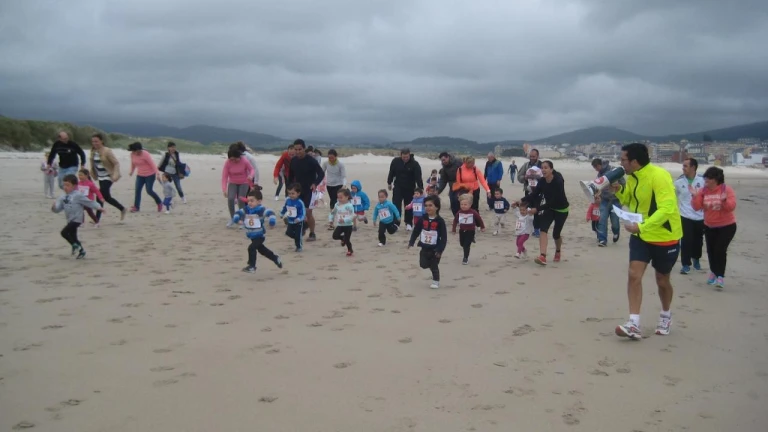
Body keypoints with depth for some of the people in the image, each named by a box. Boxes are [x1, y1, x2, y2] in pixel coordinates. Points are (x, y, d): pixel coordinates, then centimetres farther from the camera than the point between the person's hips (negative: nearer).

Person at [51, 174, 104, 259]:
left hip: (77, 219, -8)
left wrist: (99, 207, -15)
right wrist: (54, 208, -17)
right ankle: (81, 251, 27)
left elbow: (89, 202, -11)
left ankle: (75, 245, 0)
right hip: (70, 220, 8)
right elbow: (58, 208, 6)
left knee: (64, 232, -18)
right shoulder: (63, 197, 8)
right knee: (72, 236, 14)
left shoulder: (78, 195, -13)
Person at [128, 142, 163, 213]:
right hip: (140, 175, 6)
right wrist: (132, 172, 26)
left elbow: (152, 164, -20)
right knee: (137, 190, -6)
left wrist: (157, 173, -24)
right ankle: (136, 206, -2)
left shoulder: (145, 154, -21)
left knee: (149, 191, -6)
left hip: (150, 175, -6)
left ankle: (159, 203, 17)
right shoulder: (132, 154, -2)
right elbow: (133, 164, 16)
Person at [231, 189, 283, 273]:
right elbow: (238, 213, 3)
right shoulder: (246, 209, -2)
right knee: (261, 249, 22)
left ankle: (252, 266, -7)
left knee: (251, 248, -22)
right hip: (252, 236, 8)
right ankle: (276, 258, 43)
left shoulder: (261, 210, -21)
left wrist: (272, 222, -48)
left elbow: (270, 213, -33)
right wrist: (236, 219, -17)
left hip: (260, 236, -8)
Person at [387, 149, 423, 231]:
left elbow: (418, 177, -20)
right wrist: (389, 183, 13)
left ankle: (409, 223, 17)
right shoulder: (395, 161, -9)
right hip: (398, 187, 1)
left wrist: (421, 189, -26)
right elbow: (391, 172, 6)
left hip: (410, 188, -1)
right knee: (396, 206, -5)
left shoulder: (415, 164, -17)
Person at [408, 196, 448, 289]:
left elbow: (444, 237, -14)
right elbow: (416, 231, 3)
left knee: (434, 266, 5)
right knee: (423, 264, 6)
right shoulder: (423, 219, -5)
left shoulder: (440, 221, -16)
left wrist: (440, 250, -18)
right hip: (424, 248, 4)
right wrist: (411, 242, -4)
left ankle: (436, 281, 23)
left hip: (435, 248, -4)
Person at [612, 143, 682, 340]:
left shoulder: (659, 176, -25)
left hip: (665, 237, -6)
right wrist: (619, 191, -7)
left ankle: (666, 316, 39)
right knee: (634, 275, -9)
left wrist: (642, 226, -40)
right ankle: (634, 325, -10)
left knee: (662, 281, 11)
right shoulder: (632, 178, -1)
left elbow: (667, 208, -32)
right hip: (641, 235, 6)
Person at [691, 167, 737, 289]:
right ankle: (714, 273, 31)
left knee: (720, 249, -16)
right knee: (710, 250, 9)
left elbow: (731, 206, -20)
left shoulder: (727, 189, -12)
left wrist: (725, 200, -39)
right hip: (709, 226, 4)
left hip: (727, 226, -4)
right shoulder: (703, 191, -2)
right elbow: (696, 207, -8)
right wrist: (695, 195, -20)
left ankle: (721, 277, -11)